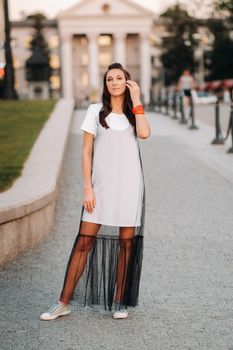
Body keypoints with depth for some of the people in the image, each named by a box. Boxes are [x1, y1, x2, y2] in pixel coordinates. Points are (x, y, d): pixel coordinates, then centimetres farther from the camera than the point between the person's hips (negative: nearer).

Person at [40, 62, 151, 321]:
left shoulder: (133, 113, 10)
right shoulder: (95, 111, 5)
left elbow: (144, 133, -13)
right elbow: (86, 151, 2)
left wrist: (136, 101, -6)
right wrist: (87, 188, -5)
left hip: (129, 185, 2)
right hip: (101, 185, -2)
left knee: (126, 242, 4)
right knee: (84, 241, -5)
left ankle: (119, 302, 14)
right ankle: (64, 303, 0)